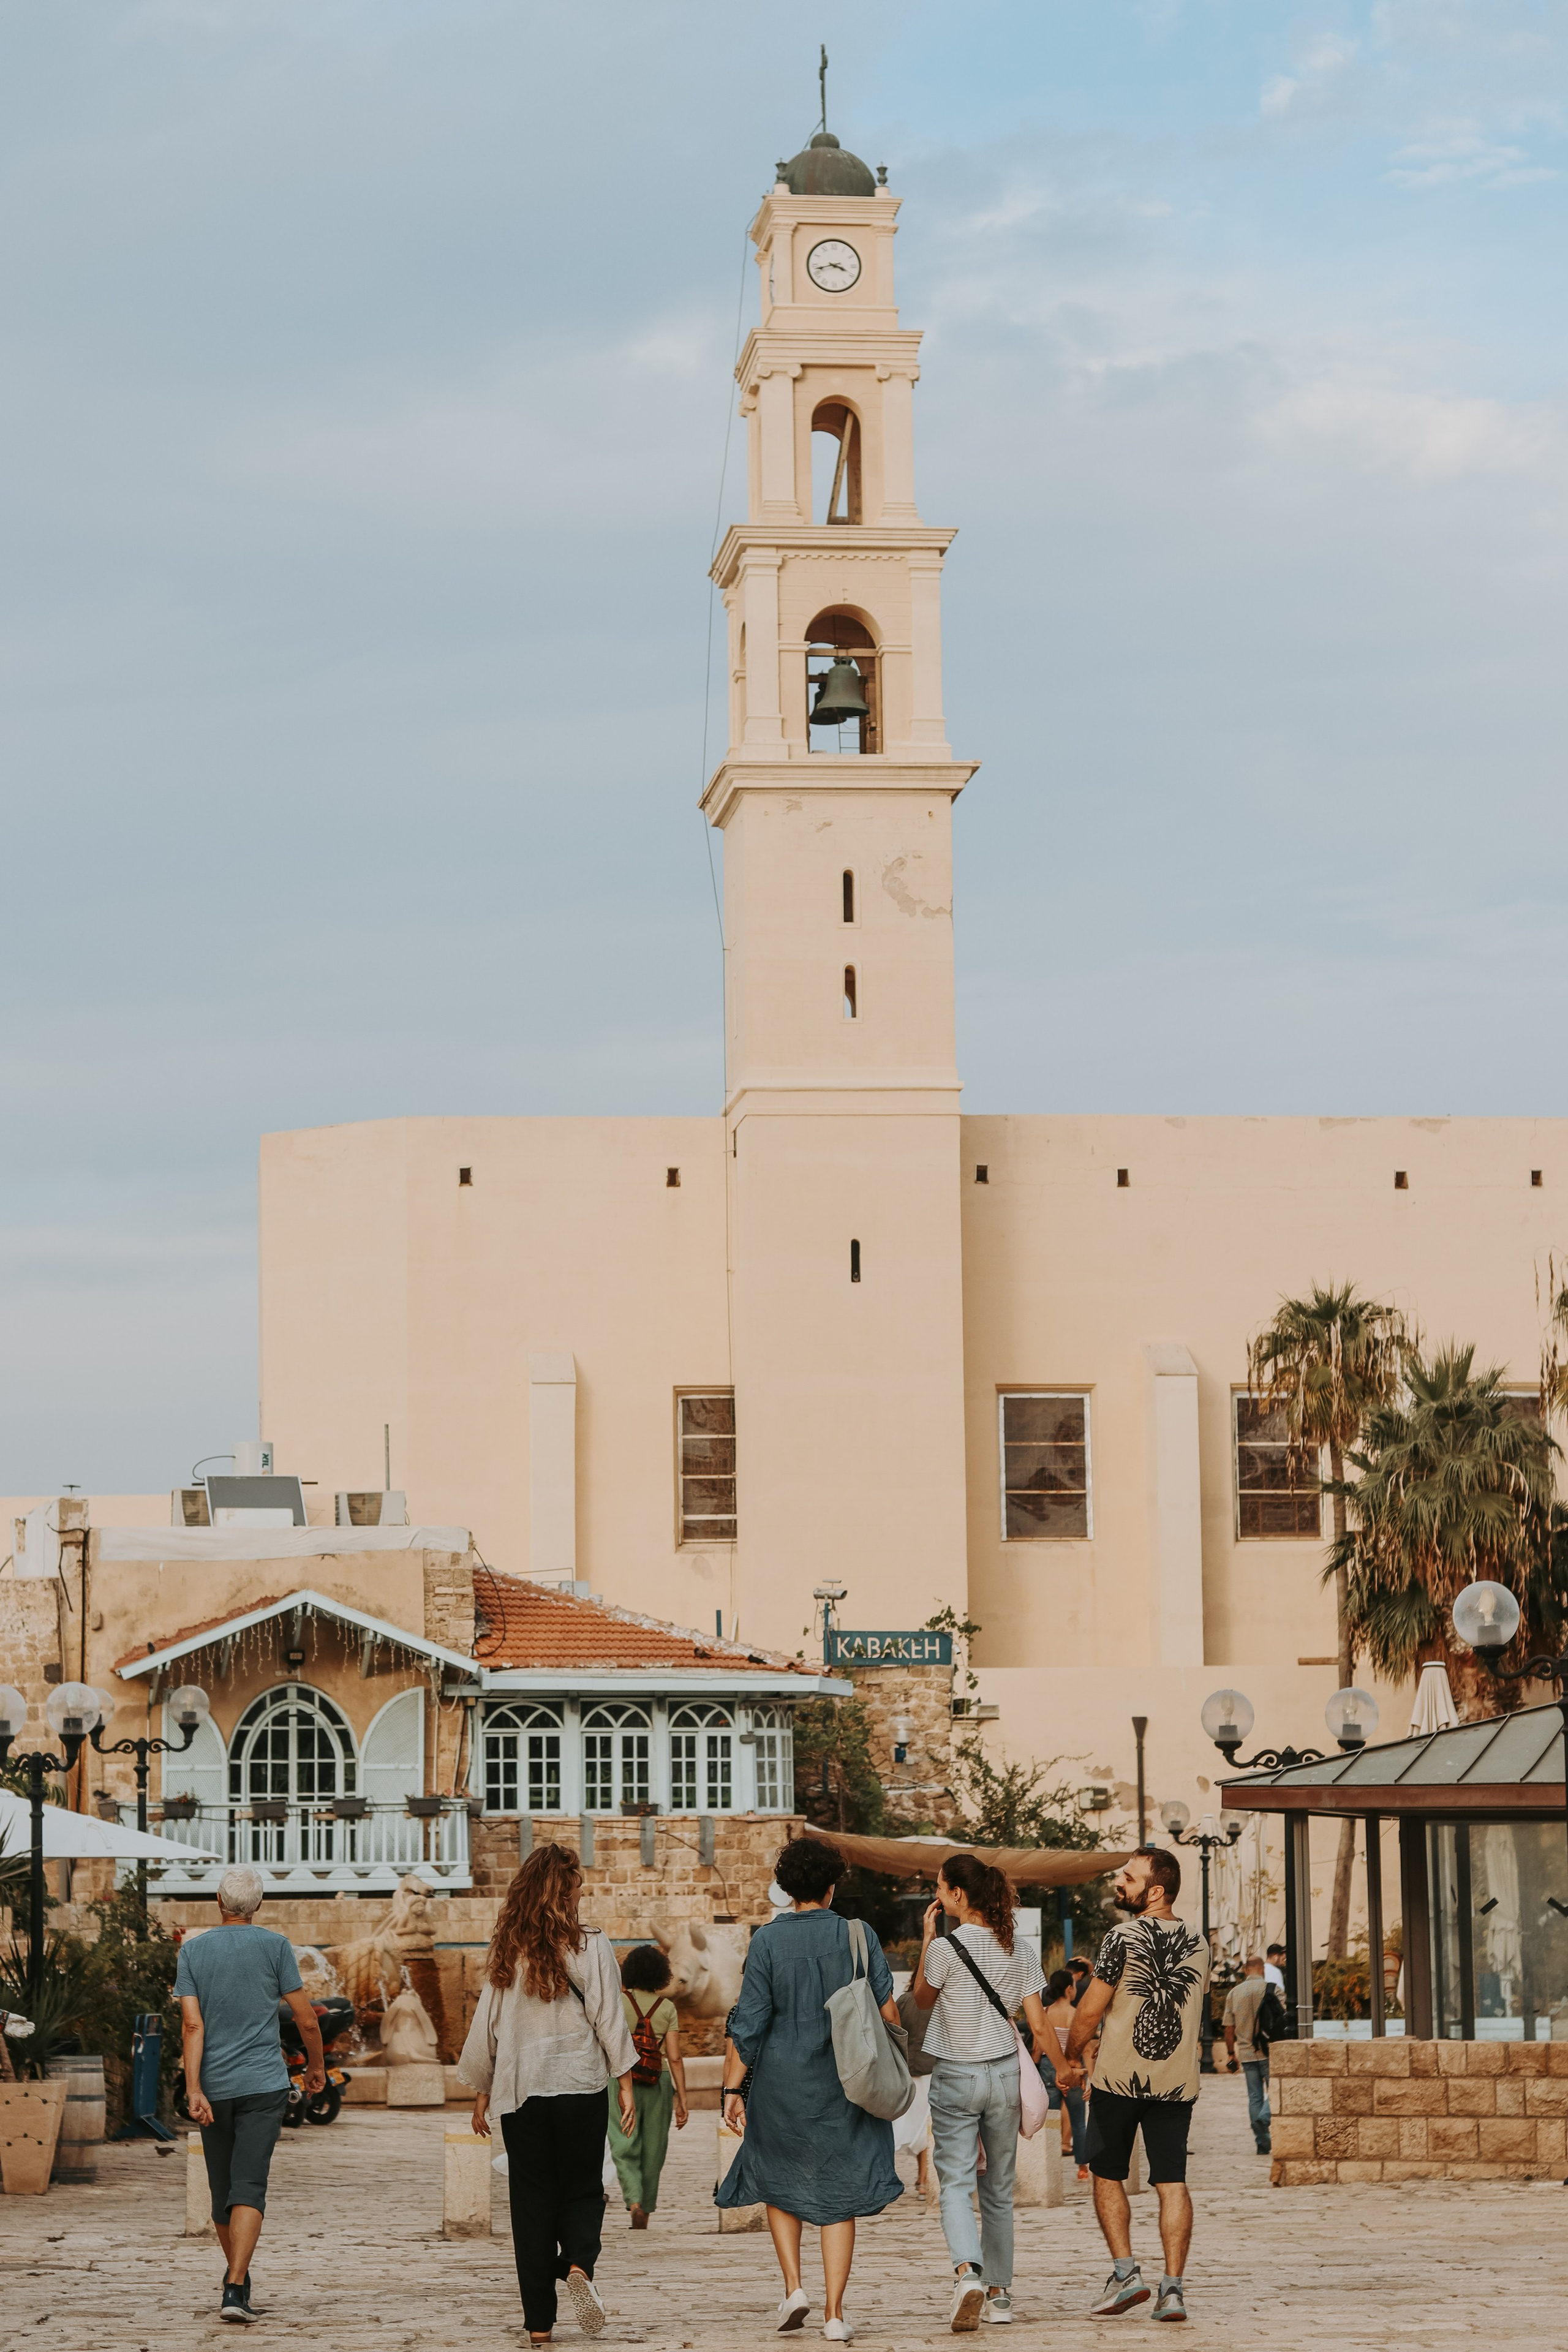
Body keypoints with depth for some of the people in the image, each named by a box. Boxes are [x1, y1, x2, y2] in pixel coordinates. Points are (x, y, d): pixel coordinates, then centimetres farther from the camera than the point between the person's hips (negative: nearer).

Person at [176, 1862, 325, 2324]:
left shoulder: (192, 1950, 2)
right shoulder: (275, 1946, -2)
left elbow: (192, 2025, -7)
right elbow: (307, 2020, 0)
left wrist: (193, 2089, -11)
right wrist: (316, 2066, 17)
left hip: (214, 2088, 2)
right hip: (263, 2084, -2)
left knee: (222, 2189, 15)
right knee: (248, 2188, -9)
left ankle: (238, 2279, 31)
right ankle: (234, 2291, -21)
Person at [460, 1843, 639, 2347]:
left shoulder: (507, 1951, 3)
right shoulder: (589, 1946, -6)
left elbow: (486, 2024, 7)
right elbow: (608, 2017, -5)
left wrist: (482, 2092, 16)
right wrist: (624, 2082, 1)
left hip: (519, 2091, 2)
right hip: (580, 2084, -2)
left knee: (532, 2201, 7)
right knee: (582, 2190, 10)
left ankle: (539, 2321, 4)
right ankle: (579, 2264, -19)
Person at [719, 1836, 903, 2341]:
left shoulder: (768, 1940, -8)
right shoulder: (859, 1936, -4)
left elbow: (747, 2024, -9)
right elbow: (887, 2010, -1)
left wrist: (732, 2089, -3)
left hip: (781, 2084, -1)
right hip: (843, 2087, 1)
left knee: (779, 2184, 20)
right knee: (838, 2195, 7)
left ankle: (794, 2286, 6)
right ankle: (834, 2313, 2)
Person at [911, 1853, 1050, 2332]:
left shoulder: (945, 1948, -13)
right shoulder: (1020, 1950, -1)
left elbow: (921, 1998, 5)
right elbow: (1038, 2025, -1)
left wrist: (927, 1939, 5)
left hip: (955, 2076, -4)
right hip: (1005, 2073, 4)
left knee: (956, 2184, -5)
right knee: (999, 2187, 14)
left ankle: (968, 2273, -29)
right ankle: (999, 2292, 20)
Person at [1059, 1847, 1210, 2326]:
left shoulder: (1123, 1938, -11)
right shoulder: (1197, 1943, 7)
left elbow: (1091, 2009, -8)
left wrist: (1069, 2059, 6)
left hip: (1120, 2076, -4)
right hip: (1178, 2080, 4)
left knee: (1108, 2177, 10)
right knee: (1172, 2182, 2)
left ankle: (1125, 2272, 1)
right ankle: (1174, 2288, -3)